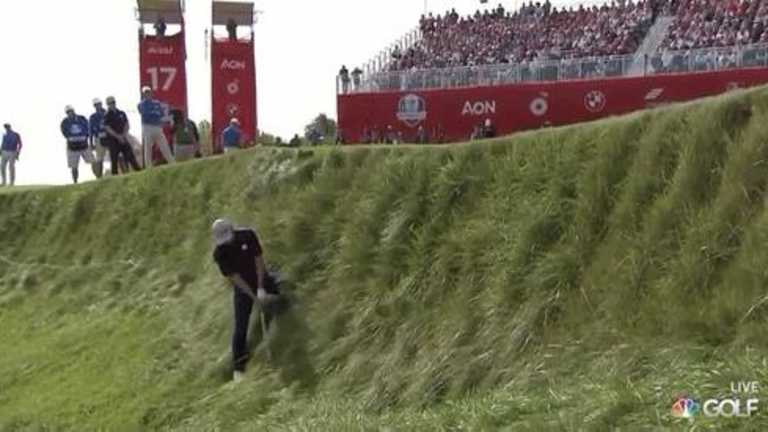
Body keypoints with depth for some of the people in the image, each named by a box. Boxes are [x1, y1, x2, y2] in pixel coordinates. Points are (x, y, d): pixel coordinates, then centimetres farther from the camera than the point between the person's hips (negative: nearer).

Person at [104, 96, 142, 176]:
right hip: (113, 140, -4)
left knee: (131, 156, -1)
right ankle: (115, 175, -1)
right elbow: (108, 128, -10)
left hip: (123, 139, 4)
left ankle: (138, 171, 0)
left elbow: (127, 125, 8)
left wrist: (124, 135, -8)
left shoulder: (122, 113, 13)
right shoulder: (106, 116, -1)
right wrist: (118, 136, -18)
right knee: (114, 160, -3)